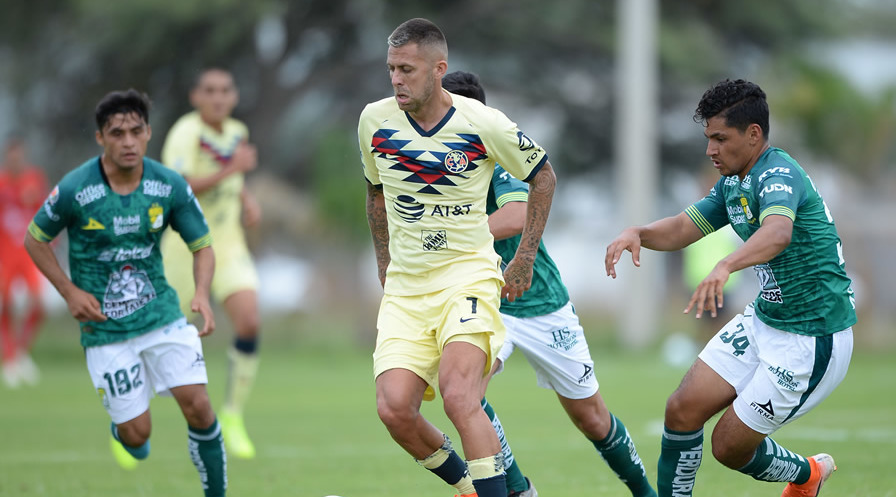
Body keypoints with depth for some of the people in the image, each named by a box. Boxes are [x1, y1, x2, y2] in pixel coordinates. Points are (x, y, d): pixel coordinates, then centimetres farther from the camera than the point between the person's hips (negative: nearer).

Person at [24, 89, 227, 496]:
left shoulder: (169, 185, -8)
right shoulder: (75, 189, -15)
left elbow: (202, 246, 3)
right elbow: (34, 240, 1)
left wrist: (202, 294, -16)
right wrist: (70, 292, -9)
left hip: (161, 312, 2)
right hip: (105, 326, -2)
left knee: (197, 405, -13)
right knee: (137, 433, -3)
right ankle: (119, 429, 35)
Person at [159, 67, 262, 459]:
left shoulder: (237, 132, 7)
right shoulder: (186, 134, -15)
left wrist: (247, 199, 8)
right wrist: (230, 169, -33)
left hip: (229, 246, 5)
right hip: (187, 247, -5)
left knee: (249, 322, -16)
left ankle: (233, 415, -4)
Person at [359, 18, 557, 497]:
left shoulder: (484, 124, -10)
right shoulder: (375, 121, 0)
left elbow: (543, 177, 6)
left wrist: (524, 261, 6)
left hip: (469, 275, -4)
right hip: (405, 286, 4)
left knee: (457, 395, -26)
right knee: (394, 409, -11)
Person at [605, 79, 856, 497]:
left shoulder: (779, 174, -23)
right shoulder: (732, 184, 8)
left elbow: (777, 232, -43)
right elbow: (681, 230, 12)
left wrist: (725, 266, -62)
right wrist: (637, 233, -11)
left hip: (812, 338, -9)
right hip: (763, 320, 9)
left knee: (729, 446, -2)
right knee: (682, 411, -3)